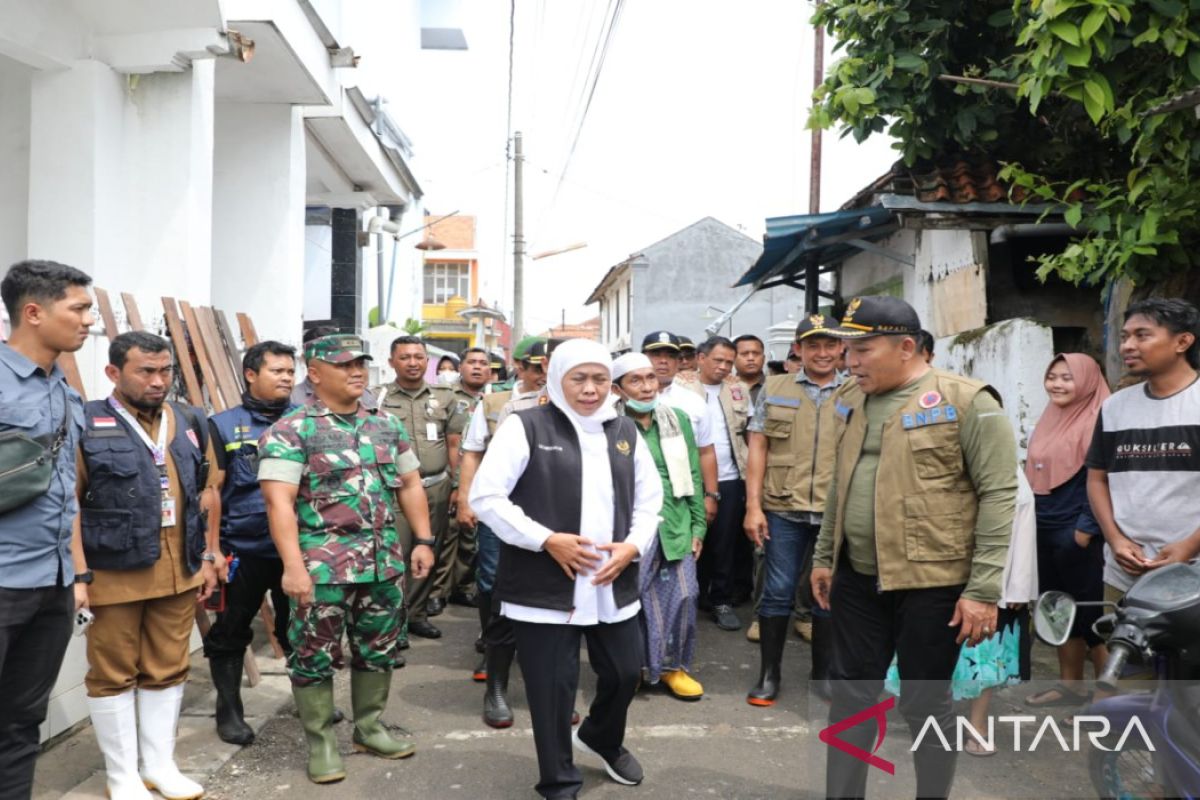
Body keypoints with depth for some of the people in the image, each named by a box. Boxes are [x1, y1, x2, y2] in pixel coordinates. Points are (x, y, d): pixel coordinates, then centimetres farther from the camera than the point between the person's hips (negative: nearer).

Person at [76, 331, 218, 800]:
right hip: (114, 574, -4)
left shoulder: (190, 424, 8)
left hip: (179, 573, 5)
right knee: (113, 675, 9)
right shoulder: (85, 426, -8)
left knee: (168, 671, 14)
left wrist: (207, 558, 12)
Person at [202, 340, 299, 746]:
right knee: (230, 632, 9)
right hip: (243, 549, -2)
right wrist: (214, 549, -7)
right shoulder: (224, 425, -2)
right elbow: (212, 491, -3)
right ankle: (229, 710, 25)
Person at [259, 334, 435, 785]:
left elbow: (410, 485, 15)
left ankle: (370, 727, 33)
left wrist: (423, 540, 9)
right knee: (315, 655, 6)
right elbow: (279, 501, -16)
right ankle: (320, 742, 23)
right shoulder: (290, 432, -9)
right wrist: (293, 565, -22)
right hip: (322, 567, -5)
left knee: (378, 650, 15)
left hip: (384, 563, 5)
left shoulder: (388, 425, 9)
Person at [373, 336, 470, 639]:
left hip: (436, 487, 3)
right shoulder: (377, 398, 2)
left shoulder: (444, 397, 9)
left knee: (429, 552, 9)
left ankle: (416, 613, 23)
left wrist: (457, 486, 6)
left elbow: (454, 444, 11)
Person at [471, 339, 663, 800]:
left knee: (625, 672, 16)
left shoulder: (625, 432, 10)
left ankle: (602, 739, 49)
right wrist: (546, 540, -17)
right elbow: (485, 497, -12)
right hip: (545, 585, -5)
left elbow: (650, 498, 15)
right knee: (553, 686, 4)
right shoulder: (526, 427, -8)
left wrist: (634, 545, -4)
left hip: (614, 584, 5)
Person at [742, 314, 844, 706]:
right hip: (783, 510, -1)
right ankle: (769, 673, 19)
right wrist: (753, 506, -4)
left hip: (838, 513, 1)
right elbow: (757, 448, 3)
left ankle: (823, 672, 28)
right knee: (777, 593, 5)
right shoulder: (774, 389, 4)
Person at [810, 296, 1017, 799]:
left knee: (925, 703, 8)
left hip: (931, 581, -6)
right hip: (856, 577, 6)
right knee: (850, 692, 13)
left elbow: (999, 496, -14)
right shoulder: (853, 404, 8)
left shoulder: (966, 402, -12)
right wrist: (823, 556, 17)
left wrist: (983, 588, -16)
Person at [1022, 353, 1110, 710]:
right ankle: (1070, 685, 26)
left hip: (1077, 533, -8)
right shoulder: (1049, 420, 13)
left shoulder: (1098, 421, -12)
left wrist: (1087, 528, -18)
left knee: (1090, 611, 1)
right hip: (1044, 531, 8)